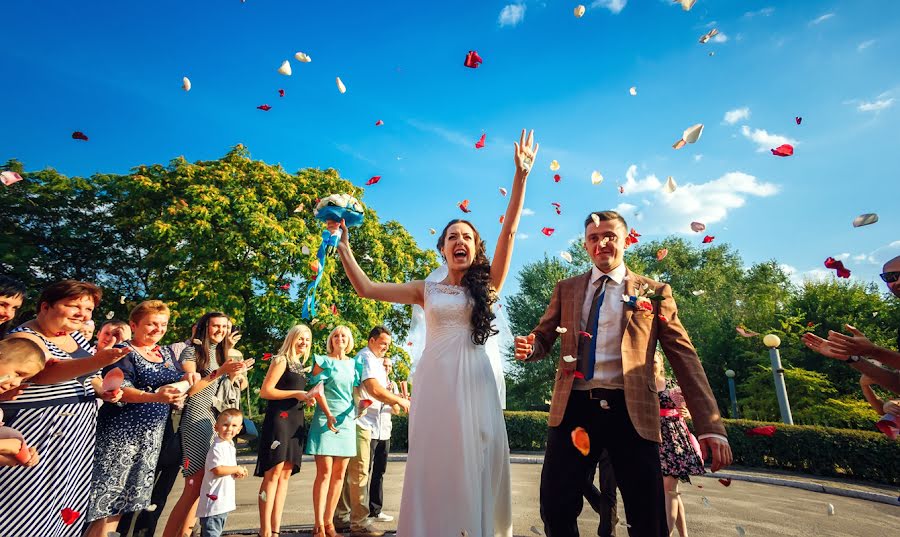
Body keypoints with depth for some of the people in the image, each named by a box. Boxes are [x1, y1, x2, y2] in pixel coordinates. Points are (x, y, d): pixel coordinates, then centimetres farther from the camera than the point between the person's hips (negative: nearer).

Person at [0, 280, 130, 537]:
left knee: (65, 496, 15)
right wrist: (96, 361, -53)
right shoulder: (25, 337, -16)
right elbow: (45, 373, -36)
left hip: (76, 431, 8)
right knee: (28, 504, 0)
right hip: (38, 428, -8)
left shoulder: (74, 335, 7)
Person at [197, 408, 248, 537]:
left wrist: (237, 474, 4)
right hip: (214, 498, -10)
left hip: (223, 500, 10)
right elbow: (218, 470, -28)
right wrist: (237, 469, -16)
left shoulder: (230, 446, 11)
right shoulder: (217, 447, -20)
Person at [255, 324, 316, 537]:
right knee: (273, 473, -6)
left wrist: (307, 397, 8)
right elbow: (265, 391, -12)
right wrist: (296, 394, -16)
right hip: (278, 419, -8)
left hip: (295, 422, 8)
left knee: (285, 474, 8)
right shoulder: (281, 360, -5)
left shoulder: (301, 365, 18)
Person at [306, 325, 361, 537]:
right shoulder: (323, 361, 2)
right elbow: (318, 390, -6)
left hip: (347, 419, 4)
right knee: (324, 472, -7)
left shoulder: (354, 364, 13)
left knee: (339, 474, 7)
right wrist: (329, 415, -16)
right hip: (325, 419, -4)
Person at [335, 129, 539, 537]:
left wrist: (521, 176, -8)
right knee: (434, 468, 5)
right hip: (436, 382, 1)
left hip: (475, 382, 0)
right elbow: (366, 289, 7)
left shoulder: (486, 286, 8)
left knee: (477, 469, 5)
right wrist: (343, 245, 4)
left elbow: (509, 230, -2)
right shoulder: (427, 290, 10)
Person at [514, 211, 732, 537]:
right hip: (573, 407, 2)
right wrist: (529, 347, -12)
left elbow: (684, 357, 4)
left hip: (631, 411, -1)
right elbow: (544, 338, 13)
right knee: (556, 510, 4)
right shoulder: (566, 289, 13)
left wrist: (711, 427, -3)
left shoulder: (654, 292, 8)